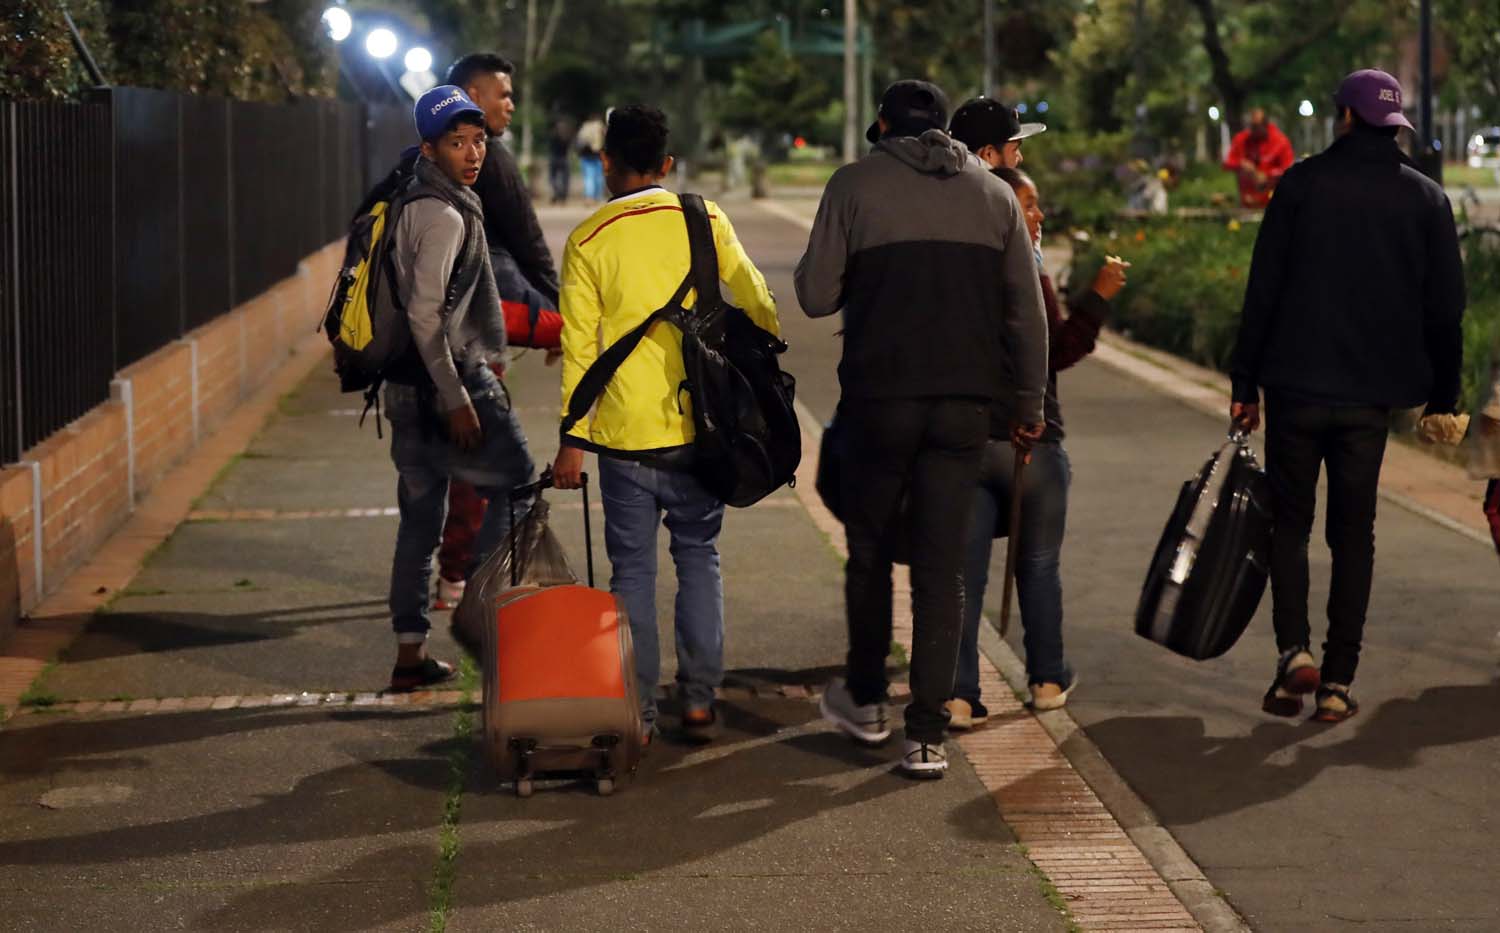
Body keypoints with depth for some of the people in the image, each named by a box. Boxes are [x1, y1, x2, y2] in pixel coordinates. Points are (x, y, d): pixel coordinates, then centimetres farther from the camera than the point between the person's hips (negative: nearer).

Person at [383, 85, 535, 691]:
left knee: (420, 518, 12)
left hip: (407, 388, 10)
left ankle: (410, 654, 16)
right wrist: (456, 401, -21)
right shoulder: (444, 215, -16)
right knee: (518, 490, 2)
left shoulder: (414, 204, 15)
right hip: (445, 383, -10)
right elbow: (425, 316, -22)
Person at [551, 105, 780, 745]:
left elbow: (579, 346, -2)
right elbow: (755, 300, 3)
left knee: (633, 570, 6)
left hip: (625, 430, -1)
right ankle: (699, 701, 11)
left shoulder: (588, 241, -2)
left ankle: (637, 710, 7)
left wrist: (572, 438, 2)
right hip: (698, 425, 2)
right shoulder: (706, 220, 1)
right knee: (699, 558, 12)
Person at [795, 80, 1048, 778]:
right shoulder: (995, 194, 9)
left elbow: (816, 295, -3)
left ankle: (865, 700, 29)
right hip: (965, 402, 2)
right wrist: (1029, 403, 14)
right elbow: (1027, 310, 8)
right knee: (941, 567, 5)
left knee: (869, 551, 16)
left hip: (879, 398, -2)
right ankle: (927, 734, 3)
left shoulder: (855, 184, -1)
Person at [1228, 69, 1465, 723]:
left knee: (1289, 521, 10)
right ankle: (1338, 682, 7)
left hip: (1297, 385, -2)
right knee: (1353, 533, 9)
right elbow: (1445, 306, 5)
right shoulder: (1426, 198, 3)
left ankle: (1294, 650, -9)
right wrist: (1443, 396, 14)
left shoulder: (1302, 184, -3)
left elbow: (1262, 291, -4)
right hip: (1371, 397, 2)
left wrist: (1246, 384, 2)